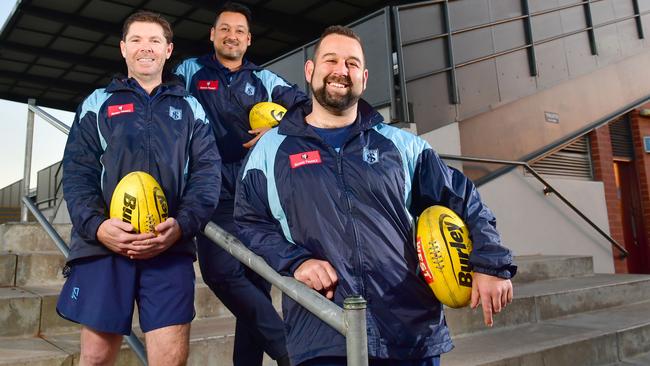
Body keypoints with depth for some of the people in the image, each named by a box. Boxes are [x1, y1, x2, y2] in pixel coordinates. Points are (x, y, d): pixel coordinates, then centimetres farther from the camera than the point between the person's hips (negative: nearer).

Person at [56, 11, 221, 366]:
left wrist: (182, 224, -13)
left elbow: (207, 172, 5)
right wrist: (96, 225, -13)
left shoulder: (189, 108, 16)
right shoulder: (97, 103, 15)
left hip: (171, 245, 0)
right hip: (103, 243, 1)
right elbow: (76, 172, 6)